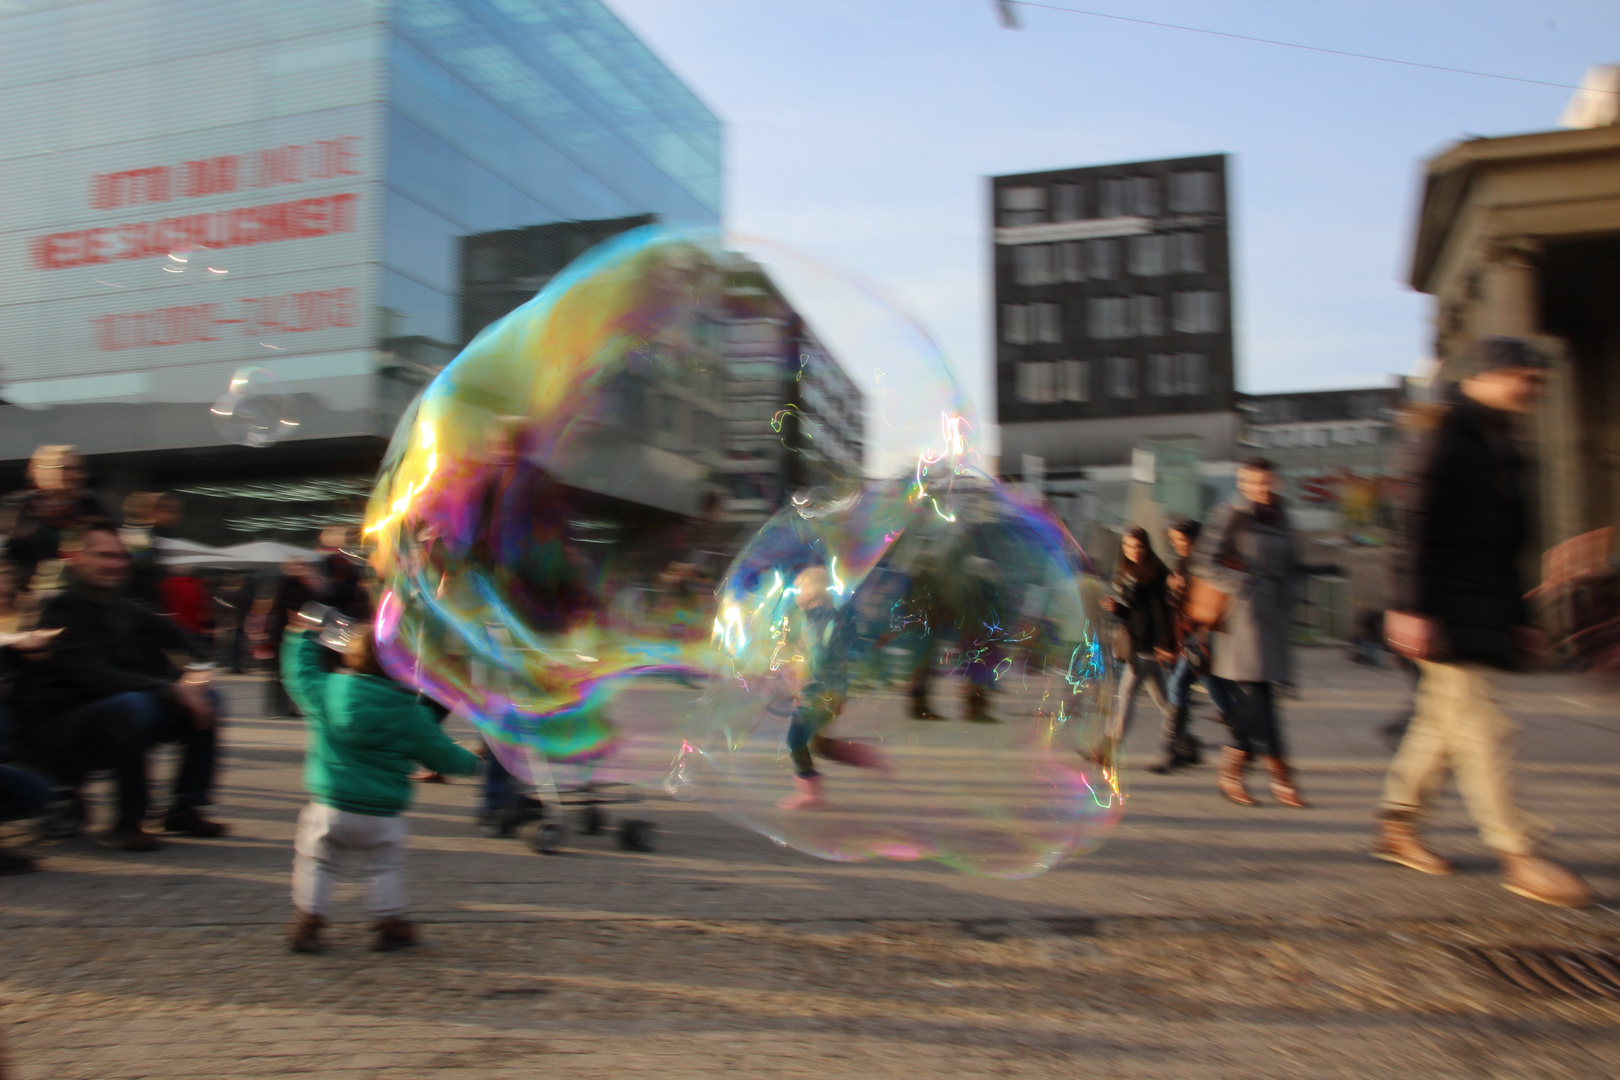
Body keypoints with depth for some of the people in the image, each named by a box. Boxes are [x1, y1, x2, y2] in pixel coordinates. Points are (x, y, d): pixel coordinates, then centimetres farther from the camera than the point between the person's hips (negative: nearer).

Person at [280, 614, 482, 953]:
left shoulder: (328, 690, -5)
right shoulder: (410, 711, -5)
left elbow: (302, 674, 15)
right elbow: (440, 753, 3)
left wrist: (301, 637, 28)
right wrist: (471, 763, 21)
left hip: (329, 806, 0)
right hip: (383, 815, 0)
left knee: (316, 863, 16)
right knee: (385, 868, 15)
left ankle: (307, 922, 19)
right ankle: (390, 923, 19)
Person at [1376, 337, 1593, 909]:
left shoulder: (1497, 448, 20)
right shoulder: (1448, 442, -9)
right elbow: (1419, 531, -17)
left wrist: (1518, 618, 22)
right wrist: (1413, 608, -23)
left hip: (1484, 613, 10)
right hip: (1451, 615, -10)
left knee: (1441, 722, 12)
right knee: (1480, 731, -7)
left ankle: (1397, 827, 21)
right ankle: (1518, 857, -3)